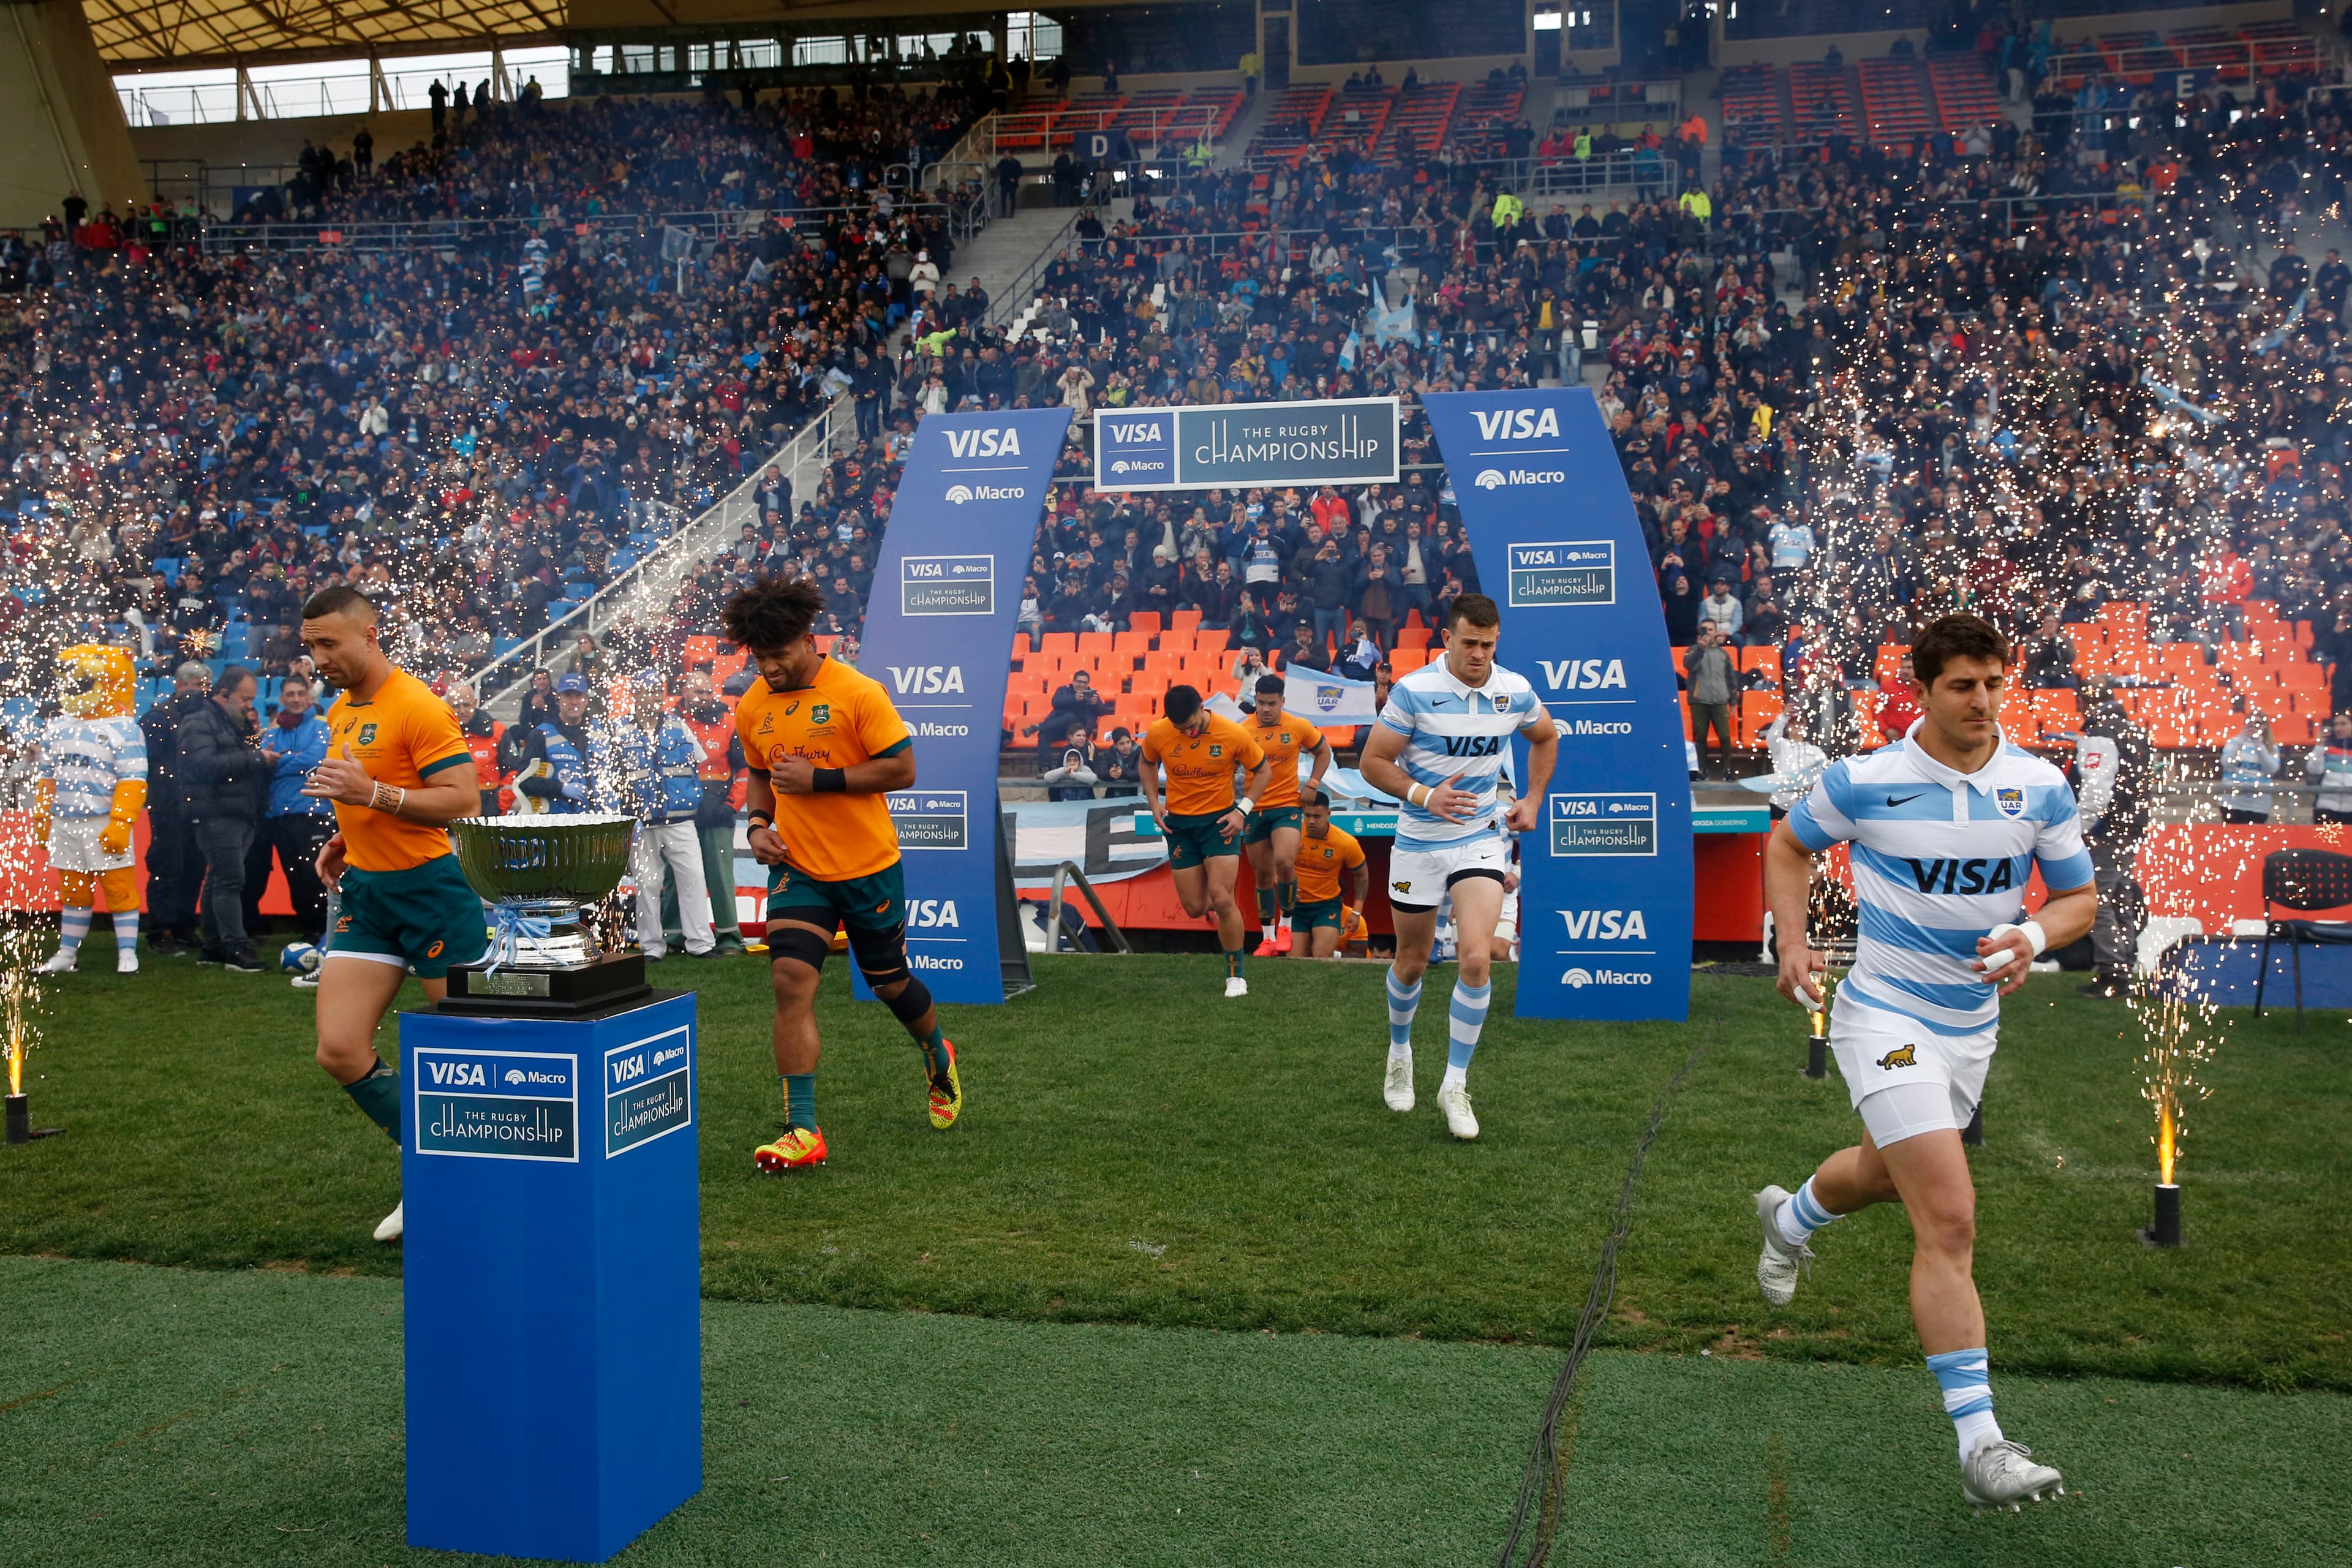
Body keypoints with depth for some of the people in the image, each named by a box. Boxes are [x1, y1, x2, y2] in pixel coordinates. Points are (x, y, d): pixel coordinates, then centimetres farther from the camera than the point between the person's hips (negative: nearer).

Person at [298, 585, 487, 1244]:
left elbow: (464, 801, -20)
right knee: (340, 1050, -2)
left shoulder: (419, 707, -14)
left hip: (432, 892, -8)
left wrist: (373, 794, -27)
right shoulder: (340, 713, 14)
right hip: (365, 894, 8)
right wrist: (345, 840, 12)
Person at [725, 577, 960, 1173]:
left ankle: (939, 1057, 46)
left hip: (869, 868, -3)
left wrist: (819, 778, -21)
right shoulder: (752, 708, 3)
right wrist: (758, 823, -1)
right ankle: (802, 1130, -10)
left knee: (889, 984, 13)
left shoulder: (858, 693, -13)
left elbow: (902, 769, -15)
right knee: (790, 980, -15)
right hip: (797, 869, 3)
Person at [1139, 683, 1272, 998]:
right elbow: (1148, 763, 11)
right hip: (1178, 822, 3)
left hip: (1221, 820, -3)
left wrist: (1243, 810, -14)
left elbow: (1262, 771, -3)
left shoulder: (1233, 734, -18)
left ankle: (1236, 975, 0)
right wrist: (1154, 803, -2)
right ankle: (1220, 907, 41)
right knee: (1195, 908, 2)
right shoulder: (1157, 734, -12)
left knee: (1222, 899, -14)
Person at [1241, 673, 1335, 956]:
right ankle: (1267, 938, 21)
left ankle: (1285, 924, 0)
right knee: (1263, 875, 8)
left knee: (1284, 863, -22)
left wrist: (1314, 781, 1)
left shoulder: (1298, 727, -3)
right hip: (1254, 810, 2)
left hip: (1286, 806, -2)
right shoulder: (1243, 730, -4)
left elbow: (1324, 752, 14)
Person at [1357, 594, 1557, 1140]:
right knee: (1412, 963, 12)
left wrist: (1532, 800, 8)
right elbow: (1373, 762, -9)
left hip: (1482, 838, 1)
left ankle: (1455, 1086, -3)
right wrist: (1426, 796, -23)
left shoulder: (1516, 691, -4)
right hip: (1419, 843, -1)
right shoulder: (1413, 690, -14)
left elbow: (1546, 737, 18)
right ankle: (1400, 1053, 42)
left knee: (1476, 958, -16)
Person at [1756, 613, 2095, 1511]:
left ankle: (1790, 1217, 63)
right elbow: (1789, 844, 6)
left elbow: (2079, 896, 6)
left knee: (1883, 1173, 28)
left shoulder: (2040, 786, -3)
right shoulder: (1864, 780, -12)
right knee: (1949, 1218, -17)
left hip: (1972, 1025, 6)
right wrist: (1794, 942, -7)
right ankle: (1980, 1445, -15)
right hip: (1884, 1018, -5)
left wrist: (2033, 939, -16)